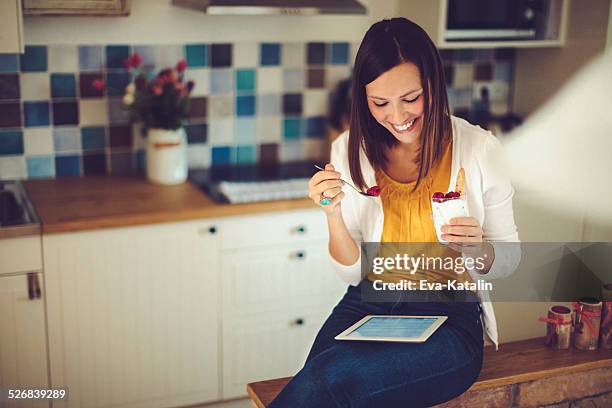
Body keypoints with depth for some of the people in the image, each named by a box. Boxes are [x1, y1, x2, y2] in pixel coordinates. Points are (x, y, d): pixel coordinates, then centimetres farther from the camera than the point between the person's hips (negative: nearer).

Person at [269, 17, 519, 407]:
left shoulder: (479, 148, -5)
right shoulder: (350, 149, 2)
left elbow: (508, 260, 4)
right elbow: (353, 273, 4)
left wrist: (480, 248, -19)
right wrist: (333, 213, -14)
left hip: (449, 314, -2)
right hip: (367, 306, 2)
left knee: (332, 375, -29)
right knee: (324, 374, -31)